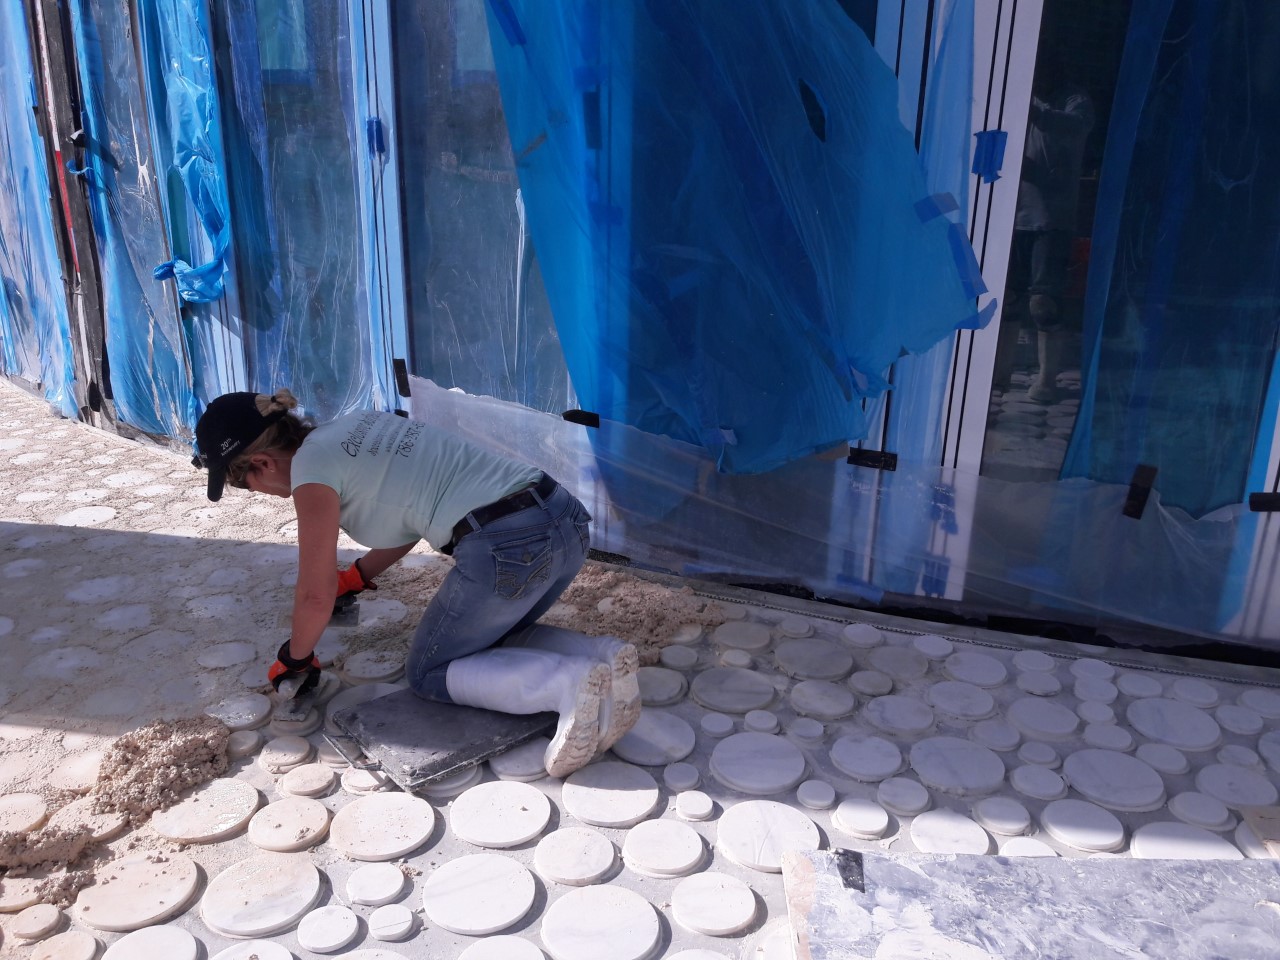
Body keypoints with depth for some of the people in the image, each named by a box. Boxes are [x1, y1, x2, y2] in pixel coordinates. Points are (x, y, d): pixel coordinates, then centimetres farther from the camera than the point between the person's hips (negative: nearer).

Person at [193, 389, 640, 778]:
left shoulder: (311, 466, -3)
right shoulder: (358, 424, 21)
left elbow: (316, 594, 1)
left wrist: (294, 658, 21)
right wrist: (355, 576, 46)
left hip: (510, 546, -9)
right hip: (565, 517, 9)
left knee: (428, 672, 13)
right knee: (487, 637, 29)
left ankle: (572, 683, -11)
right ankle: (603, 655, 3)